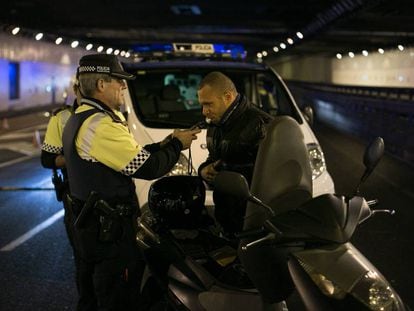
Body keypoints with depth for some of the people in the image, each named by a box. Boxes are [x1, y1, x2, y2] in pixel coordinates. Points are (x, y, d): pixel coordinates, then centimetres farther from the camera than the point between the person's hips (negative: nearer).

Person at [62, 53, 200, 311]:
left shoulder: (79, 119, 12)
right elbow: (148, 168, -21)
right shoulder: (101, 125, -22)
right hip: (110, 231, -10)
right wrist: (177, 145, -5)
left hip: (89, 224, 11)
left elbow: (129, 157, 13)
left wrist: (164, 144, 7)